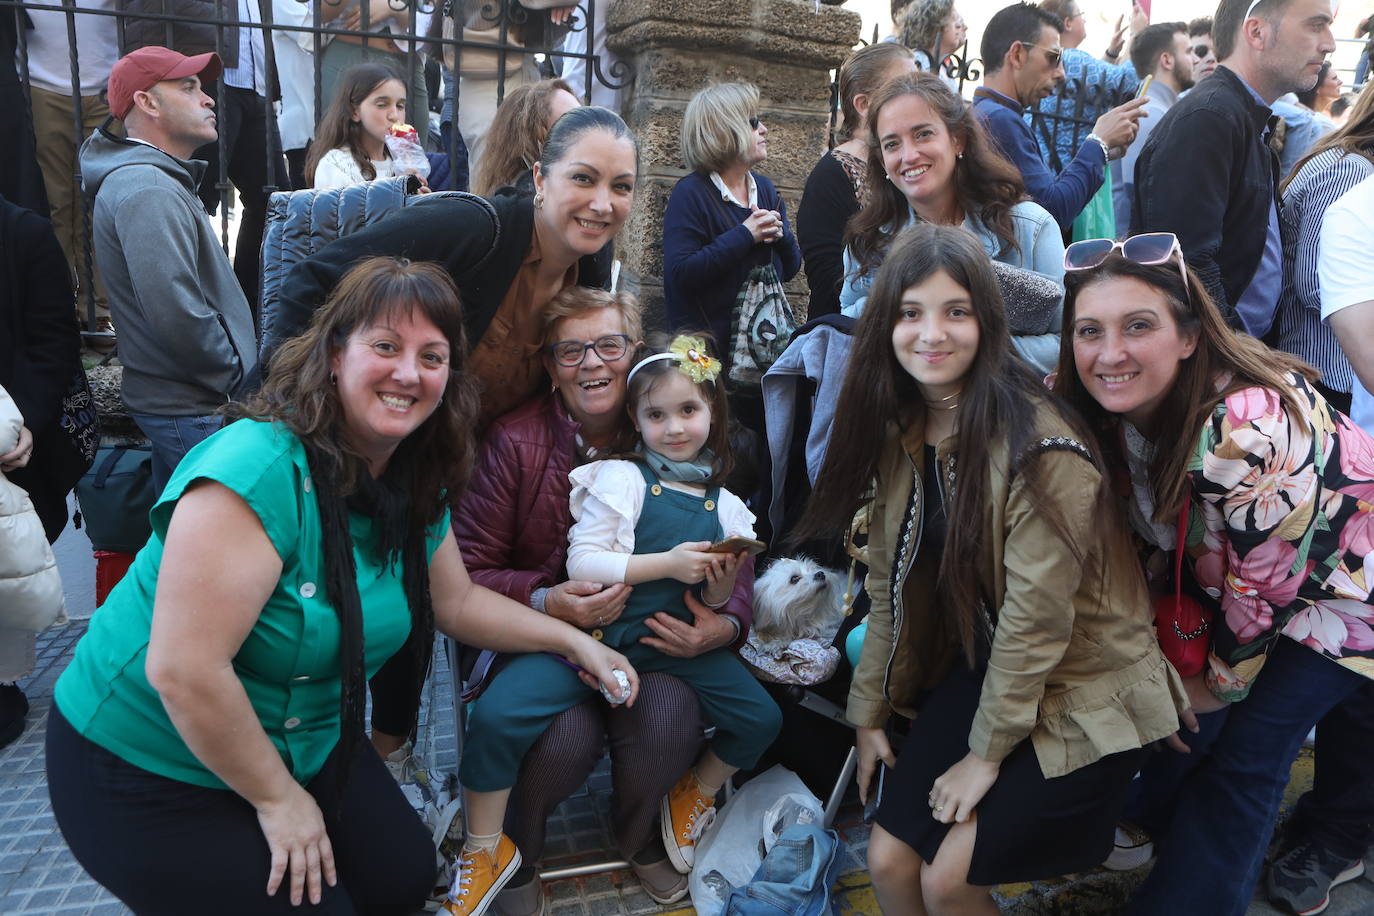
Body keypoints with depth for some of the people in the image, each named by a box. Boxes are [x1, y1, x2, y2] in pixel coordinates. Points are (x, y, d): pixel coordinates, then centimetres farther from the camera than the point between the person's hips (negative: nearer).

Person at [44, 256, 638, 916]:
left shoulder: (417, 485, -4)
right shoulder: (258, 469, -31)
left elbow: (456, 602, 10)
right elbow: (182, 670, -32)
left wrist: (574, 640, 4)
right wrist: (277, 799, -19)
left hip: (305, 746, 8)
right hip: (149, 770, -7)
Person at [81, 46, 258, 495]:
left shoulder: (157, 180, 16)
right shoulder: (147, 191, -19)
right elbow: (178, 315, -28)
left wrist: (233, 370, 11)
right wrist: (238, 374, -14)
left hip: (172, 402, 10)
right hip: (194, 410, -10)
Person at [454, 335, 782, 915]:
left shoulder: (723, 505, 9)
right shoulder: (620, 478, -5)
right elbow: (582, 563, -16)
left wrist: (722, 584, -8)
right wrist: (668, 563, -20)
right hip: (595, 626, -4)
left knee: (761, 719, -5)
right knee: (496, 715, -21)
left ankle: (696, 793, 28)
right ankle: (485, 851, 6)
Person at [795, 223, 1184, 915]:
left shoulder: (1038, 442, -24)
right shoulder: (902, 433, -2)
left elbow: (1036, 614, -22)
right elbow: (889, 585, 3)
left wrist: (987, 751, -13)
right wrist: (868, 711, 4)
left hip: (1080, 695, -5)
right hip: (978, 670, 6)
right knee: (888, 859, -1)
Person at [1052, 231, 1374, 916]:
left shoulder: (1251, 435, -36)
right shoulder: (1120, 407, -16)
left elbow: (1263, 591, -23)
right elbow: (1152, 526, 0)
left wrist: (1223, 683, -9)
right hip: (1224, 570, 6)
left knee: (1245, 751, -7)